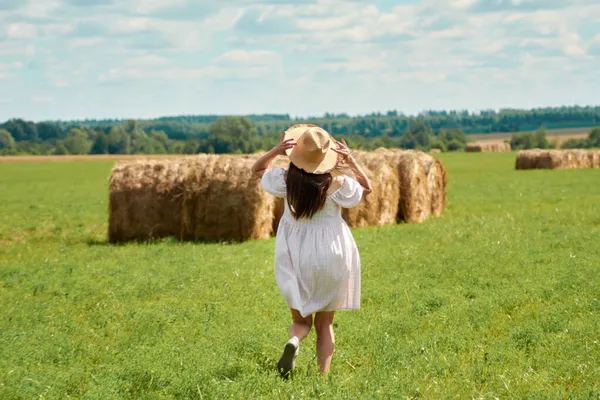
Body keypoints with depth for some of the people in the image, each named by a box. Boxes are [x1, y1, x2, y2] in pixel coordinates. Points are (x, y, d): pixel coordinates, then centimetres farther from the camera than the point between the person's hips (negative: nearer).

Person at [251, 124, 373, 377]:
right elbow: (367, 188, 5)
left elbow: (257, 170, 8)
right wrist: (351, 162, -6)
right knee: (325, 323, 15)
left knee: (301, 319, 15)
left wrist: (275, 151, -7)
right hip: (330, 256, -1)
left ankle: (294, 340, -18)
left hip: (295, 257, 1)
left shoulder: (285, 180, -12)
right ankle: (324, 374, 2)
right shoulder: (337, 184, -15)